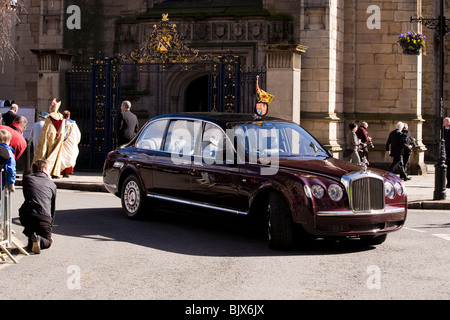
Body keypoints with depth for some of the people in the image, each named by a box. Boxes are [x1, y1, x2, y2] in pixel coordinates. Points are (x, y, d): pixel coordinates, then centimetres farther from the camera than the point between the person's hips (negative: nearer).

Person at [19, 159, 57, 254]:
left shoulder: (27, 178, 16)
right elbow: (53, 209, 24)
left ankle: (31, 236, 13)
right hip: (44, 218, -2)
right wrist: (50, 229, 32)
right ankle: (38, 239, -13)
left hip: (25, 216, 2)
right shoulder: (52, 184, 18)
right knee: (47, 242, 19)